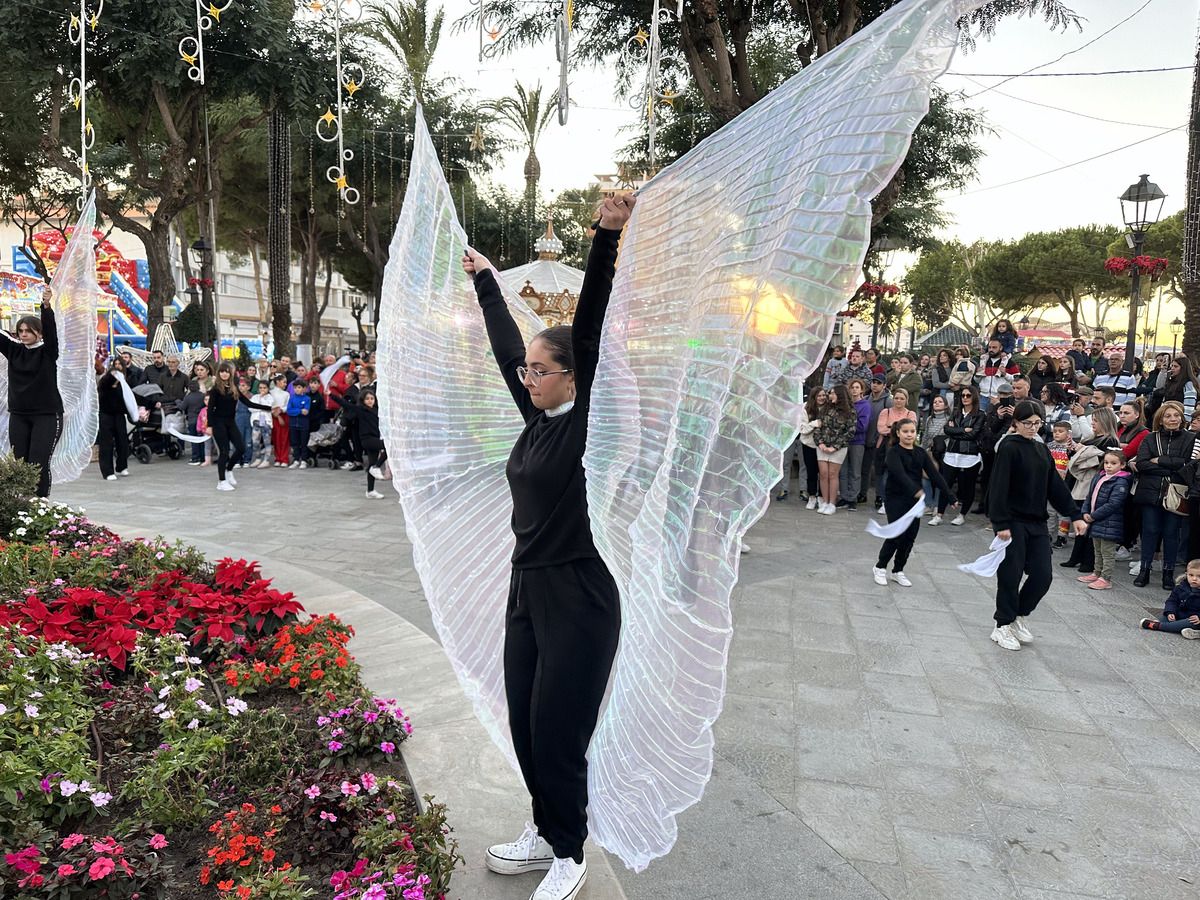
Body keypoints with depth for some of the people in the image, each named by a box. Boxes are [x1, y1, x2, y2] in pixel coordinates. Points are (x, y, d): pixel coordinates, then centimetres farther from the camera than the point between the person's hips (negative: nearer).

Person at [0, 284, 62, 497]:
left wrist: (46, 306, -35)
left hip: (47, 415, -5)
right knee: (19, 463, 4)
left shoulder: (48, 351, -4)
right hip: (18, 415, 5)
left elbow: (50, 328, -19)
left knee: (39, 463, -9)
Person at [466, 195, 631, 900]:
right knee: (525, 725, 17)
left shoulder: (589, 421, -12)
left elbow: (591, 328, -23)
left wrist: (609, 238, -29)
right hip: (529, 590, 8)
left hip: (579, 599, -8)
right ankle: (546, 833, 37)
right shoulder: (538, 417, 6)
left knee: (557, 734, 3)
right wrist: (485, 278, 27)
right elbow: (506, 345, 17)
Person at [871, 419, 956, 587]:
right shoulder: (894, 452, -9)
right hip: (895, 499, -5)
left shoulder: (921, 452, 7)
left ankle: (898, 571, 20)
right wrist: (916, 490, -42)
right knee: (897, 534, -8)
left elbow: (934, 474, 1)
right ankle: (880, 567, 12)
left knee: (910, 536, 5)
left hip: (914, 500, 5)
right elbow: (899, 474, -26)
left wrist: (949, 495, -8)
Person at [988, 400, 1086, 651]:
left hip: (1037, 522, 6)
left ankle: (1019, 616, 25)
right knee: (1010, 576, 0)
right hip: (1013, 522, -6)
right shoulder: (1009, 447, -9)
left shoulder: (1042, 450, 12)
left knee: (1043, 575, 3)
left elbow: (1056, 486, 14)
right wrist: (1001, 523, -20)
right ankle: (1003, 626, 15)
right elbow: (999, 487, -15)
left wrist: (1075, 515, 7)